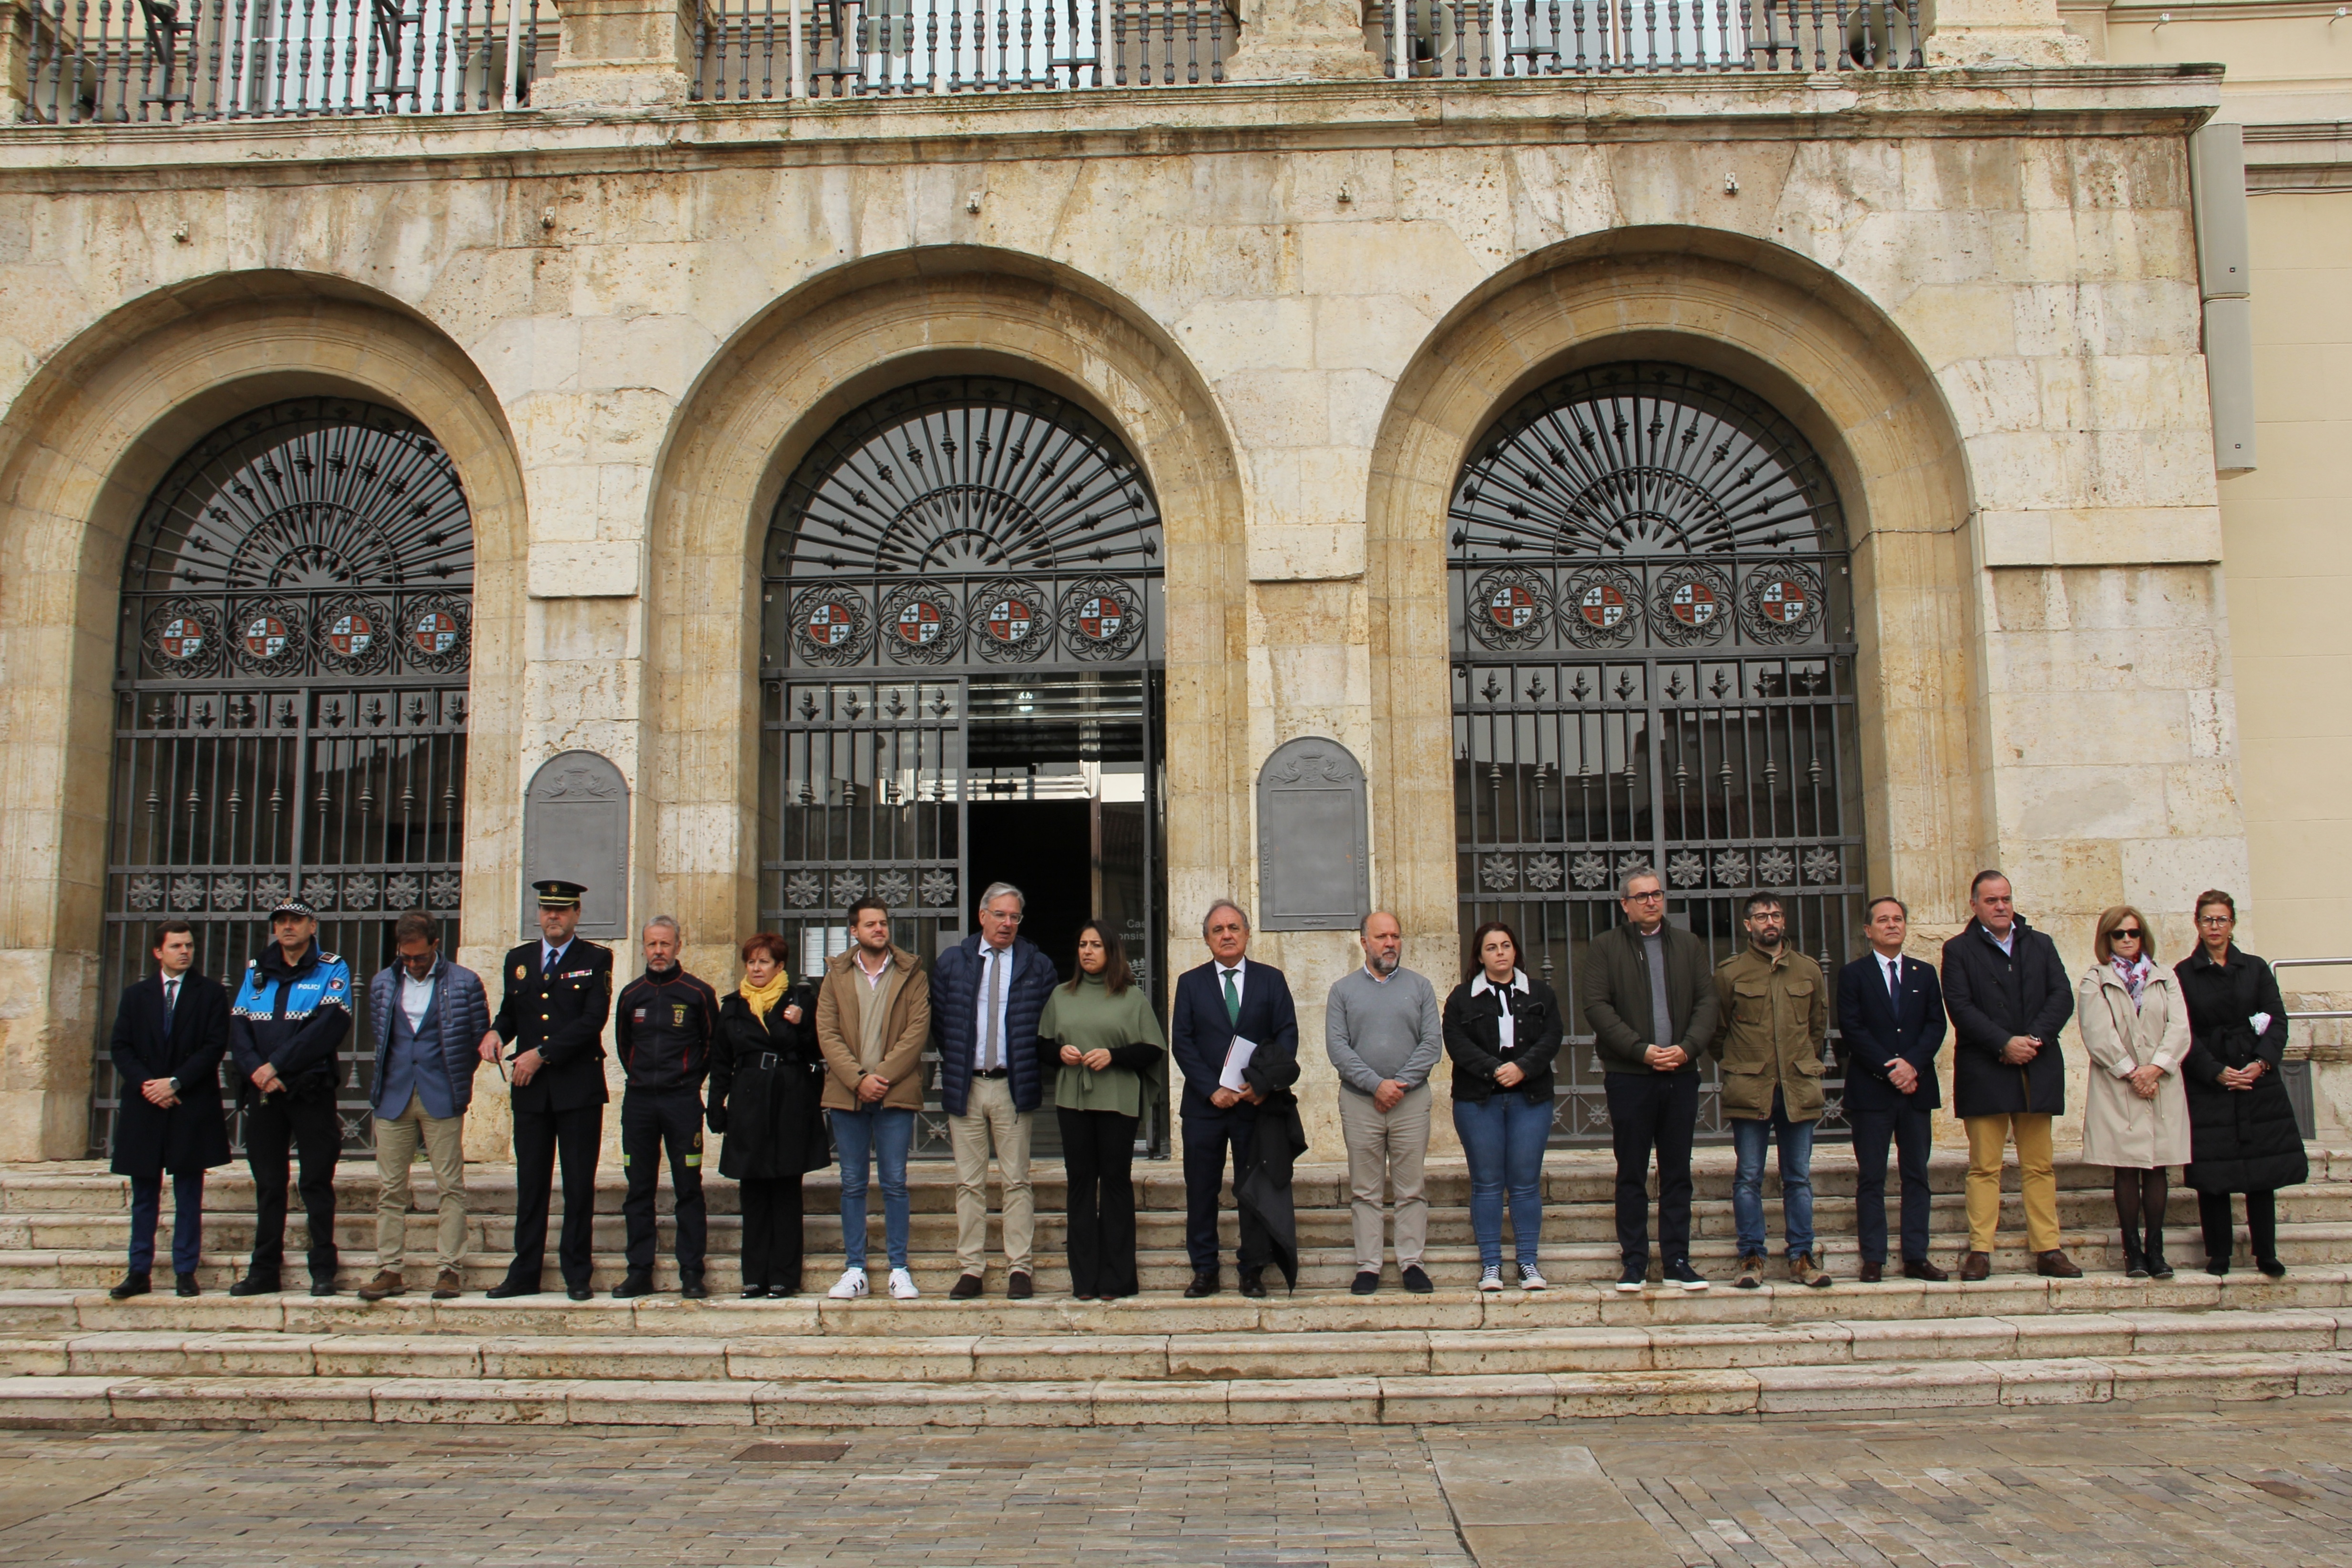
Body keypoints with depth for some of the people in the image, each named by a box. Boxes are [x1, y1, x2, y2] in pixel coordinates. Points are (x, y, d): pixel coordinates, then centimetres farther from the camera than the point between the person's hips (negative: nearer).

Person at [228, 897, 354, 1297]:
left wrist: (277, 1065, -16)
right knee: (268, 1183, 8)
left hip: (312, 1091, -4)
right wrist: (257, 1071, -13)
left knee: (317, 1183, 0)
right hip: (263, 1094, 4)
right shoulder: (256, 971, 14)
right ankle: (265, 1269, 14)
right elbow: (237, 1027, 4)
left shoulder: (331, 970, 1)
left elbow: (330, 1027, -13)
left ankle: (323, 1271, 4)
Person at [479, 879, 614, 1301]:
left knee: (579, 1184, 2)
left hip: (579, 1088, -3)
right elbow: (509, 1011, 18)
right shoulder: (517, 959, 14)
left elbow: (593, 1020, -10)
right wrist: (495, 1032, -6)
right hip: (530, 1091, 3)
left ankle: (577, 1275, 8)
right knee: (530, 1183, 6)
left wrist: (542, 1054, -14)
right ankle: (524, 1274, 13)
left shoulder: (596, 959, 0)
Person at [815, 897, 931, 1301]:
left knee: (895, 1184, 1)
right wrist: (857, 1079, -11)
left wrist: (882, 1076, -13)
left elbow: (917, 1030, -3)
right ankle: (854, 1270, 11)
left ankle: (899, 1270, 7)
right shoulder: (836, 975, 10)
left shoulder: (912, 975, 6)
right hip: (847, 1093, 2)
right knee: (852, 1185, 5)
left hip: (896, 1093, -2)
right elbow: (827, 1033, 1)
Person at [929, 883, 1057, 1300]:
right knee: (969, 1183, 5)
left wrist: (1035, 1070, 1)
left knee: (1017, 1182, 1)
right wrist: (953, 1065, 9)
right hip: (964, 1087, 1)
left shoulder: (1038, 967, 4)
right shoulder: (951, 962, 7)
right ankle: (971, 1269, 10)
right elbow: (938, 1019, 13)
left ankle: (1019, 1269, 6)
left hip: (1014, 1087, -1)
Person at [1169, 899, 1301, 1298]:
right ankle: (1204, 1272, 12)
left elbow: (1287, 1036, 1)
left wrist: (1263, 1084, -13)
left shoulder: (1271, 980, 7)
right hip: (1204, 1104, 1)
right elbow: (1181, 1043, 1)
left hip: (1256, 1102, 0)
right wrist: (1212, 1090, -11)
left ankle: (1253, 1272, 14)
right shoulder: (1190, 983, 7)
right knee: (1201, 1191, 4)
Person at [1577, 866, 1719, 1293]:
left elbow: (1706, 1002, 6)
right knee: (1632, 1174, 3)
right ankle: (1635, 1262, 8)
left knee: (1677, 1172, 6)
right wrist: (1642, 1050, -14)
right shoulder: (1604, 948, 3)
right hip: (1629, 1076, -3)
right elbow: (1597, 1007, -6)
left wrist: (1687, 1047, -11)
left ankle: (1678, 1261, 12)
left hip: (1681, 1074, 3)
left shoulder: (1689, 945, 13)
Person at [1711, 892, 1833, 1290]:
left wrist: (1808, 1067, 15)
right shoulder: (1729, 972, 2)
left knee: (1799, 1178, 6)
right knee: (1748, 1178, 0)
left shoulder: (1809, 971, 10)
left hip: (1800, 1089, 2)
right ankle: (1752, 1257, 6)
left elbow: (1819, 1028, 19)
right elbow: (1716, 1032, 10)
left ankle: (1801, 1257, 12)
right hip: (1749, 1090, -2)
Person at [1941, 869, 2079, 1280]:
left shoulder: (2041, 945, 14)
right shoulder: (1959, 950, 4)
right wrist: (2005, 1044, -16)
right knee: (1984, 1167, -1)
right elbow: (1960, 1007, -7)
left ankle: (2048, 1250, 10)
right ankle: (1980, 1251, 2)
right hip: (1984, 1074, -3)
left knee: (2039, 1166, 6)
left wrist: (2035, 1038, -12)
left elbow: (2062, 996, 3)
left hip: (2038, 1071, 3)